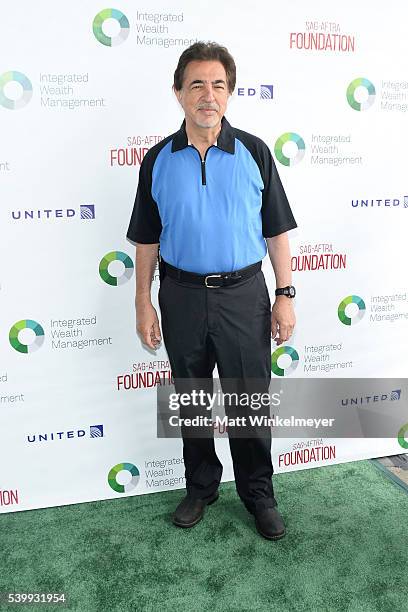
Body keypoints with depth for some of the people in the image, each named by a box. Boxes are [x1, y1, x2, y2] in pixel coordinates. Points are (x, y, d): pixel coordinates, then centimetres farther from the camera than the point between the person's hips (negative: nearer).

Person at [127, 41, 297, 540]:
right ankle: (201, 486, 37)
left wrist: (285, 295, -3)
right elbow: (147, 239, 5)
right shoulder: (158, 159, 1)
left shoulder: (254, 153, -1)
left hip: (243, 294, -1)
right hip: (182, 296, 2)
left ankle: (258, 492, 30)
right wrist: (143, 303, 1)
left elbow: (276, 230, 1)